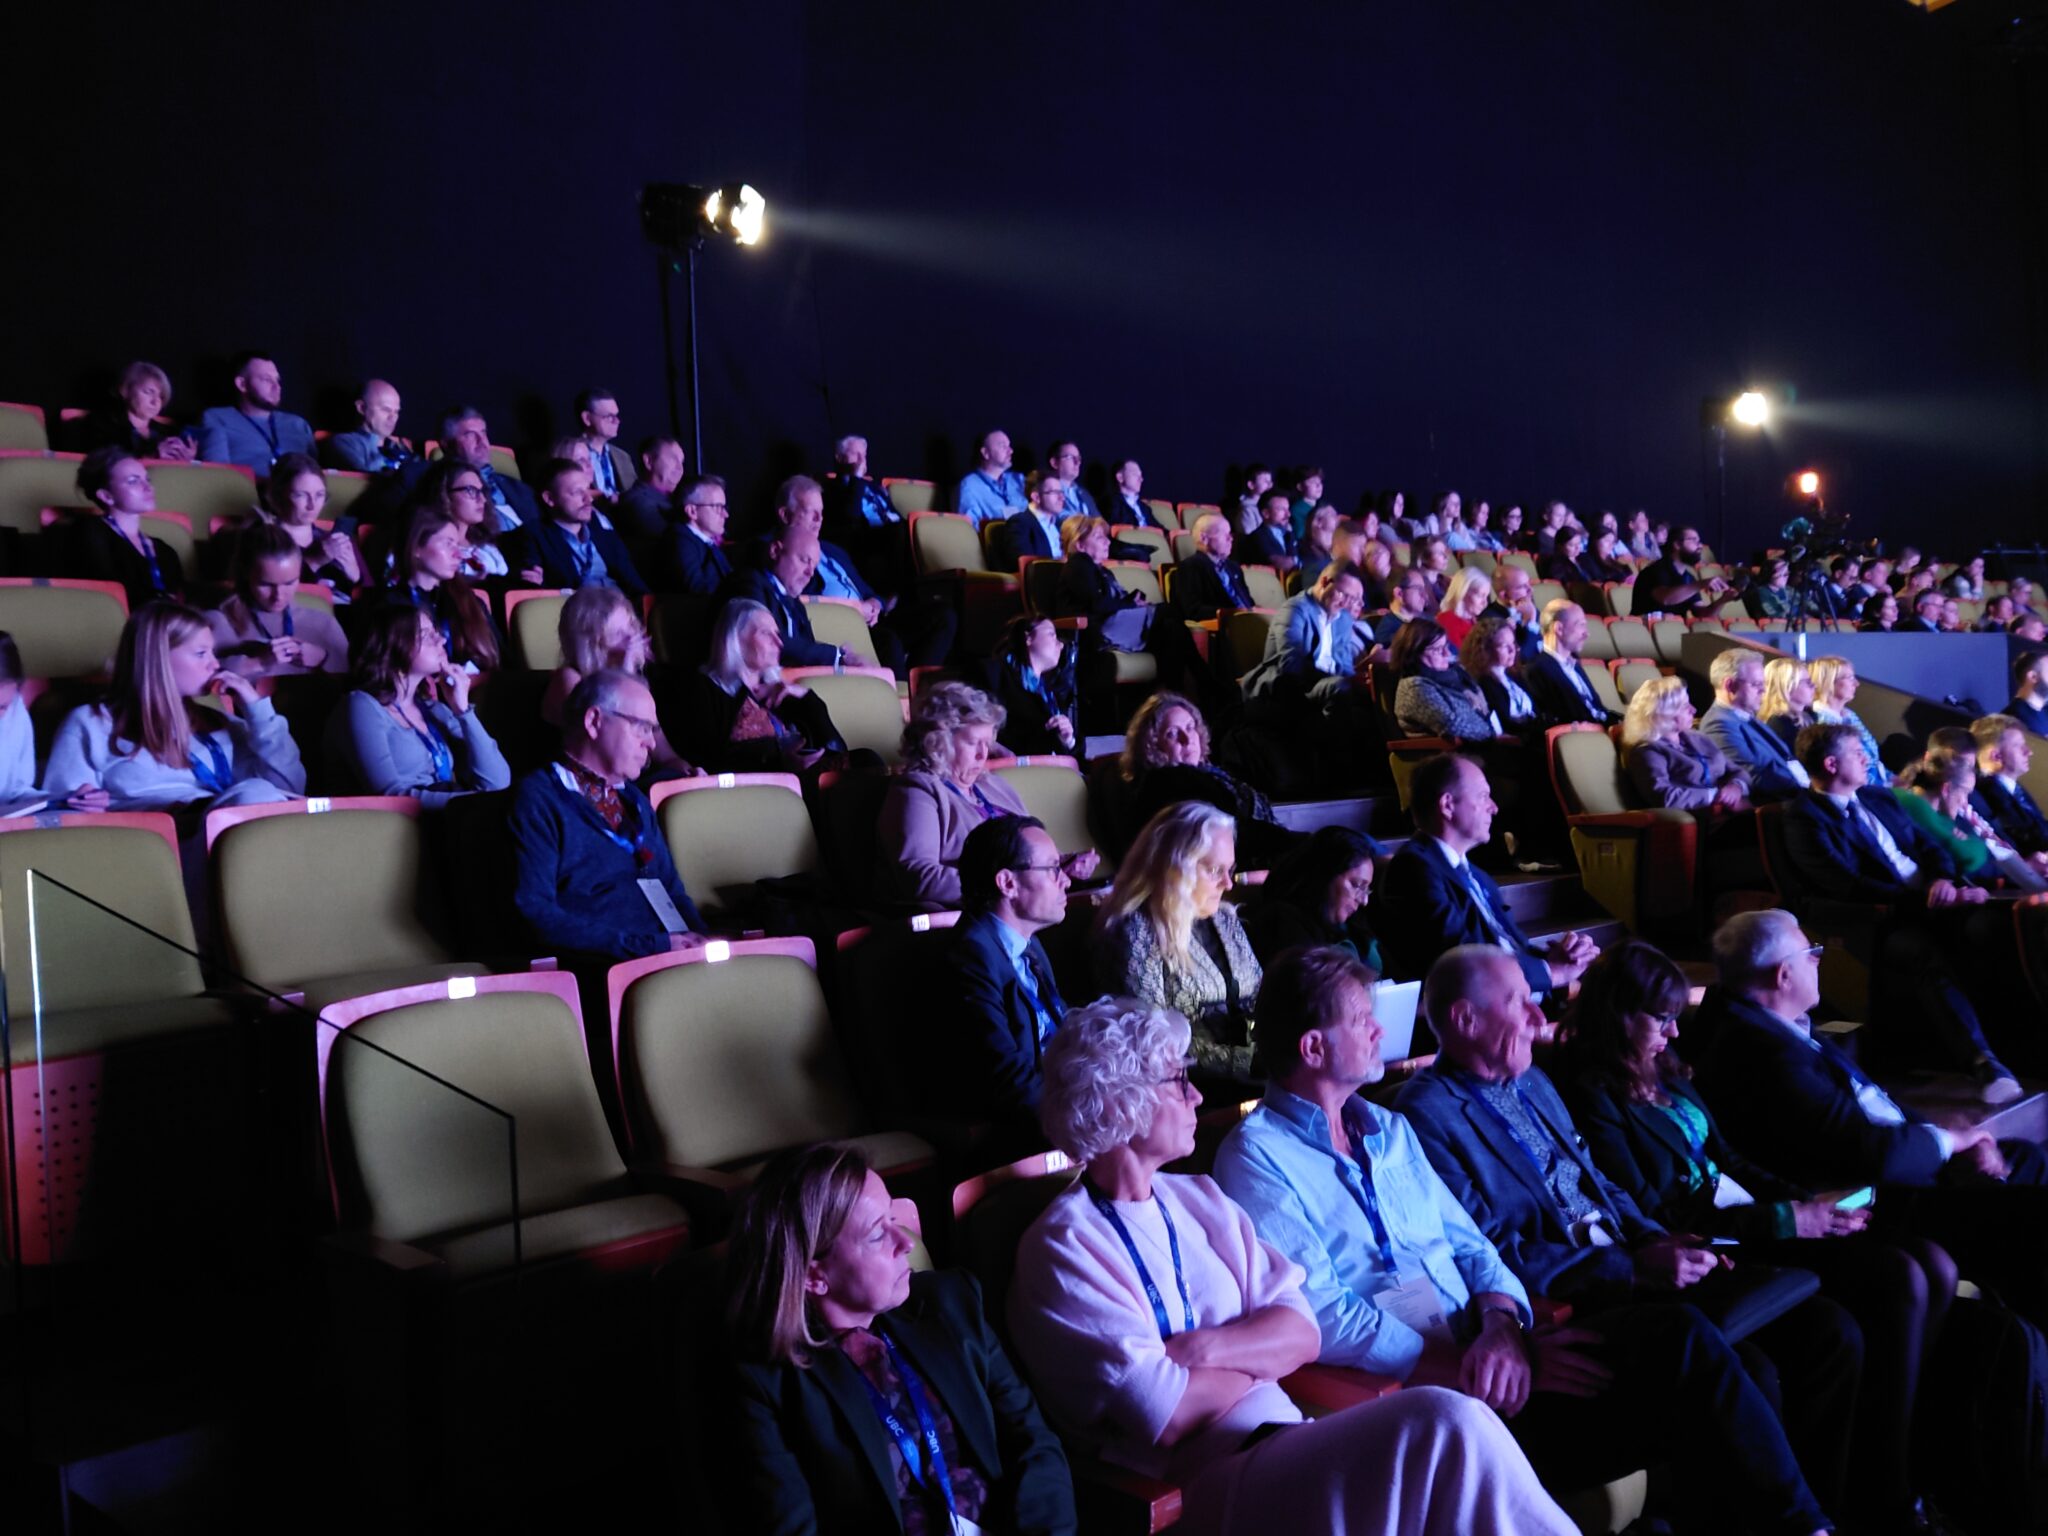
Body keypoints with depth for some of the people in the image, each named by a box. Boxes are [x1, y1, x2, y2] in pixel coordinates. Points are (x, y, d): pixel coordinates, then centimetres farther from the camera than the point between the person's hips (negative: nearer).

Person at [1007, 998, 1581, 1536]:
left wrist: (1209, 1349, -12)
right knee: (1445, 1426, -25)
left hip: (1288, 1438, 7)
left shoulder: (1199, 1199, 15)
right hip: (1209, 1479, -6)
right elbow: (1168, 1419, -15)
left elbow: (1302, 1332, 7)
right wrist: (1258, 1356, 2)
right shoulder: (1064, 1247, -7)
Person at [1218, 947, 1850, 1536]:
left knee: (1675, 1333, -17)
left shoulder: (1389, 1129, 18)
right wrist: (1475, 1363, -17)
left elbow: (1469, 1245, 14)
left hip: (1485, 1354, 7)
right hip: (1409, 1394, -7)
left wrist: (1500, 1327, -8)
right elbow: (1322, 1319, -14)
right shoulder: (1256, 1157, -7)